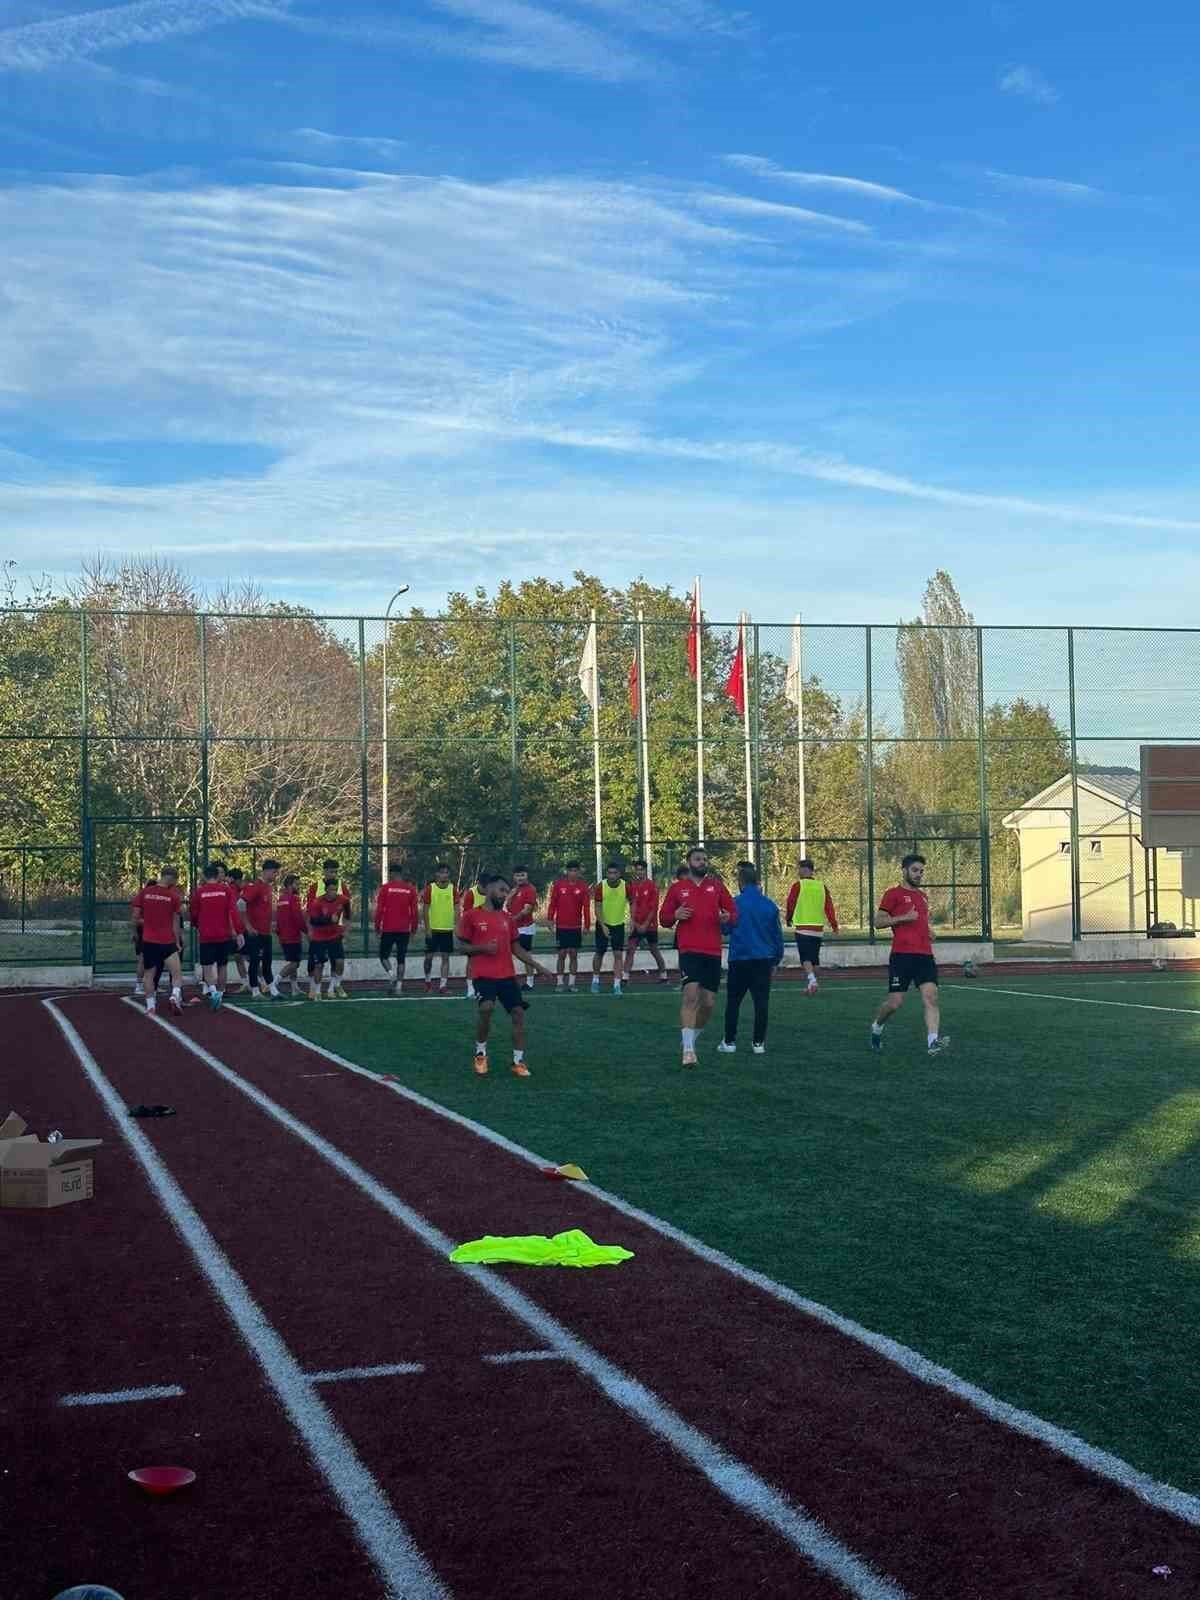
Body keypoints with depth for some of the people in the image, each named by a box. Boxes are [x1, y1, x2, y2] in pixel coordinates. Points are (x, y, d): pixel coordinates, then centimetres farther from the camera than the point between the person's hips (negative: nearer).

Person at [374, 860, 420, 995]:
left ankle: (392, 977, -13)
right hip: (404, 929, 2)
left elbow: (379, 910, -5)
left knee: (384, 955, 10)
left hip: (388, 929, -2)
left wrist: (377, 927, 5)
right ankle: (399, 986, 6)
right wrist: (414, 928, 13)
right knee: (401, 959, 10)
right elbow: (415, 911, 3)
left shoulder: (385, 888, -5)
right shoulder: (411, 889, 2)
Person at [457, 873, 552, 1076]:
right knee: (486, 1009, -24)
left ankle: (519, 1061, 6)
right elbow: (462, 947, 1)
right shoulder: (471, 916, -1)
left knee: (518, 1012, -4)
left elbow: (517, 948, 17)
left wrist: (537, 966, 8)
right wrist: (482, 948, -16)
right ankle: (480, 1053, 0)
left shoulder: (508, 919, 13)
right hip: (483, 975, -5)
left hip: (507, 975, 5)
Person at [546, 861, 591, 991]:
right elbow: (552, 903, 1)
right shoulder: (558, 884, -1)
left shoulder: (582, 887, -1)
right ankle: (559, 982, 10)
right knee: (562, 954, 2)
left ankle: (571, 982, 10)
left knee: (574, 954, 4)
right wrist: (550, 919, -5)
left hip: (576, 926, 1)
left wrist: (587, 925, -1)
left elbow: (586, 907, 1)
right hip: (561, 926, -1)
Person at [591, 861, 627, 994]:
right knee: (599, 953, 8)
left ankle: (617, 985, -4)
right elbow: (597, 908, -13)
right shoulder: (600, 886, -16)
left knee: (618, 954, -7)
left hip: (619, 924, 1)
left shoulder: (625, 886, -13)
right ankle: (595, 980, 29)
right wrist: (603, 926, -21)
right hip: (603, 924, -1)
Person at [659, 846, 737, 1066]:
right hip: (689, 950, -3)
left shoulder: (717, 886, 11)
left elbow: (734, 913, 13)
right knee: (691, 994, -19)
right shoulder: (677, 888, 7)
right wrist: (675, 915, -10)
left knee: (708, 1002, 5)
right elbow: (663, 918, 11)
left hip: (713, 952, 3)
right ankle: (688, 1049, -20)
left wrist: (727, 918, -10)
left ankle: (693, 1039, 28)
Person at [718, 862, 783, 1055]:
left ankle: (729, 1041, 11)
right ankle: (759, 1043, 4)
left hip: (739, 960, -2)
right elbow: (778, 935, 8)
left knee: (733, 1002, 9)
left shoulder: (734, 904, -8)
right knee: (761, 1002, 5)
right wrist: (776, 959, 18)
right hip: (763, 960, 2)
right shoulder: (770, 905, 2)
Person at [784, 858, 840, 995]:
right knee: (814, 957, 14)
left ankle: (811, 978, -25)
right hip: (818, 927, 4)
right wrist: (834, 925, 7)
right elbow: (829, 906, 3)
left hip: (802, 928, -4)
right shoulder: (821, 886, 6)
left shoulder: (798, 885, -6)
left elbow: (790, 904, -1)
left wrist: (789, 919, 17)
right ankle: (812, 985, 17)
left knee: (805, 957, -4)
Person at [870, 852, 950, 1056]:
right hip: (902, 955, -6)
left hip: (925, 955, 6)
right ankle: (877, 1027, 27)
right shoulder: (894, 893, 0)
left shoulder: (922, 895, 22)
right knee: (895, 1002, -2)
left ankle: (933, 1041, -23)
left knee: (931, 996, -13)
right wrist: (904, 918, -15)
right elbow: (878, 921, -5)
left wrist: (929, 932, 15)